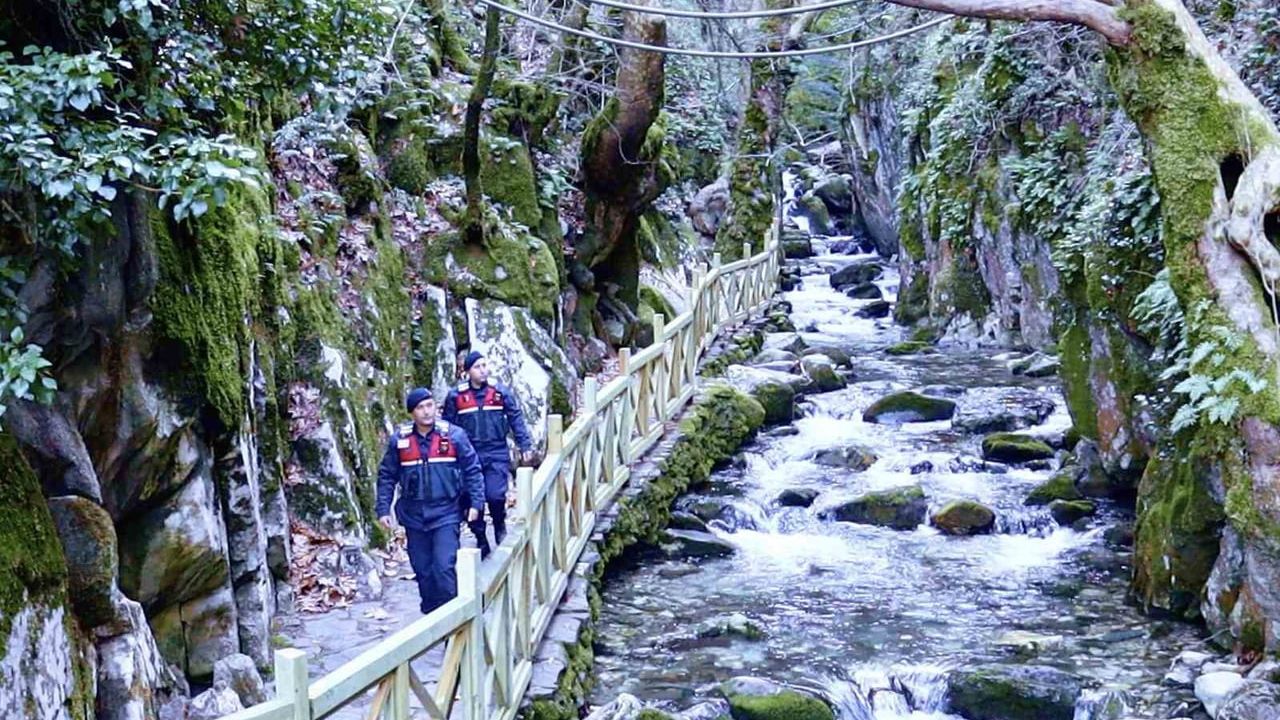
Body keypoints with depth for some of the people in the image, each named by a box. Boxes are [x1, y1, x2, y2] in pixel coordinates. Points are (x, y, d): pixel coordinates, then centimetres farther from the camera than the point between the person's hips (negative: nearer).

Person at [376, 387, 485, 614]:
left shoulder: (453, 435, -4)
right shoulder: (399, 439, 1)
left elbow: (472, 470, 2)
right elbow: (387, 476, 8)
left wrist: (475, 503, -3)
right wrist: (383, 509, 3)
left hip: (445, 516, -3)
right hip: (414, 517, 3)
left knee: (444, 568, -13)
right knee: (422, 570, 9)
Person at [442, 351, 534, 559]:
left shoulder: (501, 393, 4)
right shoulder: (456, 396, 3)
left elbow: (516, 420, 8)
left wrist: (525, 446, 2)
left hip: (496, 455, -1)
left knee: (495, 495, -16)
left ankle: (500, 525, 15)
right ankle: (481, 540, 19)